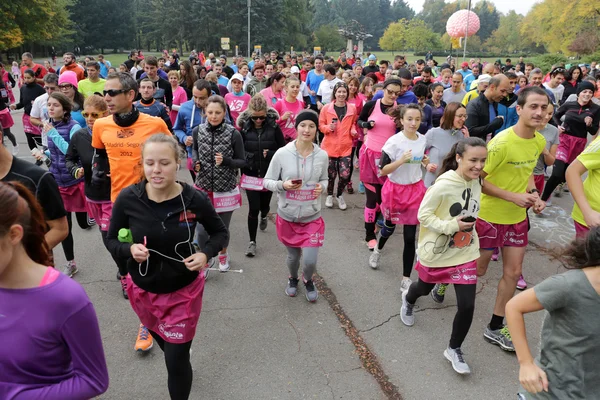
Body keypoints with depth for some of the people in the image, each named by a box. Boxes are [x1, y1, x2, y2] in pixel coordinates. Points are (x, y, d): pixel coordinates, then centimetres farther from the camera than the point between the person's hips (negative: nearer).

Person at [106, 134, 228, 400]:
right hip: (142, 289, 3)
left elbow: (220, 232, -4)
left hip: (184, 289, -3)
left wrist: (205, 254, -23)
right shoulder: (127, 199, -19)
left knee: (176, 361, 4)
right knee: (163, 340, 30)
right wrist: (129, 249, -25)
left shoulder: (195, 199, -22)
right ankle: (181, 353, 65)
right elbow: (112, 240, -4)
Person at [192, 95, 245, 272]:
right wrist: (195, 162, -5)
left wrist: (225, 161, -24)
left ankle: (223, 254, 47)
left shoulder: (233, 134, -13)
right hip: (203, 188, 1)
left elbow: (242, 161, -5)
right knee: (201, 231, -3)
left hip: (226, 189, -1)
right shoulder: (197, 131, -5)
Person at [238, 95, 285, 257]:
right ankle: (252, 241, 11)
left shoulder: (274, 126, -8)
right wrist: (243, 166, -3)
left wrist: (270, 154, -19)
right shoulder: (244, 127, -5)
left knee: (264, 204, 15)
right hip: (251, 175, 0)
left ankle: (264, 216, 54)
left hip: (269, 174, 1)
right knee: (253, 208, -4)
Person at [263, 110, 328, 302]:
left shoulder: (322, 155, -6)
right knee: (293, 256, 17)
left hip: (312, 217, 1)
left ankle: (308, 280, 34)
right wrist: (283, 185, -25)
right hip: (287, 216, 0)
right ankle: (293, 279, 52)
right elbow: (267, 181, -5)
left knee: (310, 261, -3)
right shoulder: (282, 153, -13)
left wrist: (321, 186, -12)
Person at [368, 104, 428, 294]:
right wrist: (401, 160, -29)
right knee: (390, 226, 19)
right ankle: (377, 250, 54)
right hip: (395, 189, -3)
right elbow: (382, 171, -16)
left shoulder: (423, 140, 0)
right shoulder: (394, 142, -17)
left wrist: (425, 162, -3)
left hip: (415, 189, 3)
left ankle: (406, 280, 11)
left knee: (410, 237, 2)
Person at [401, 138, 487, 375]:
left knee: (467, 305, -3)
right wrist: (451, 225, -28)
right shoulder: (443, 185, -26)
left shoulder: (476, 182, -5)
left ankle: (454, 349, 21)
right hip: (436, 252, -4)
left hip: (465, 253, 4)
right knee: (424, 289, 23)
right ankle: (408, 300, 61)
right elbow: (423, 215, -20)